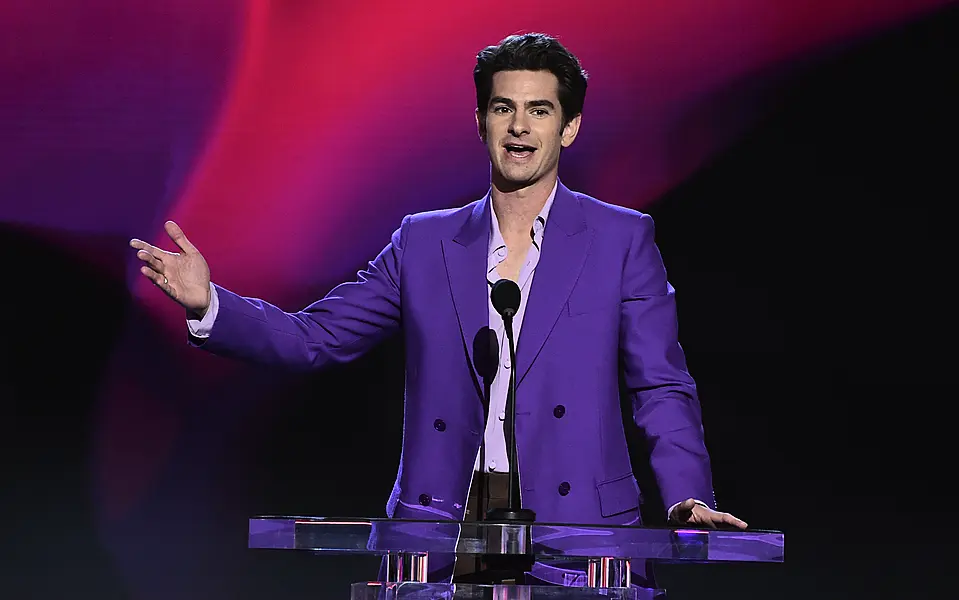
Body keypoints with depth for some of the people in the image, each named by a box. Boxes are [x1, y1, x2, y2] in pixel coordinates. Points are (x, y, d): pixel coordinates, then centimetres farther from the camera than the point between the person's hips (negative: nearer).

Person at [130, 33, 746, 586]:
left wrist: (689, 498, -10)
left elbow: (662, 389, 6)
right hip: (443, 523, 2)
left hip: (574, 528, -2)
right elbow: (316, 336, 13)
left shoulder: (621, 239, 8)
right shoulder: (423, 242, 14)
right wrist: (209, 304, -2)